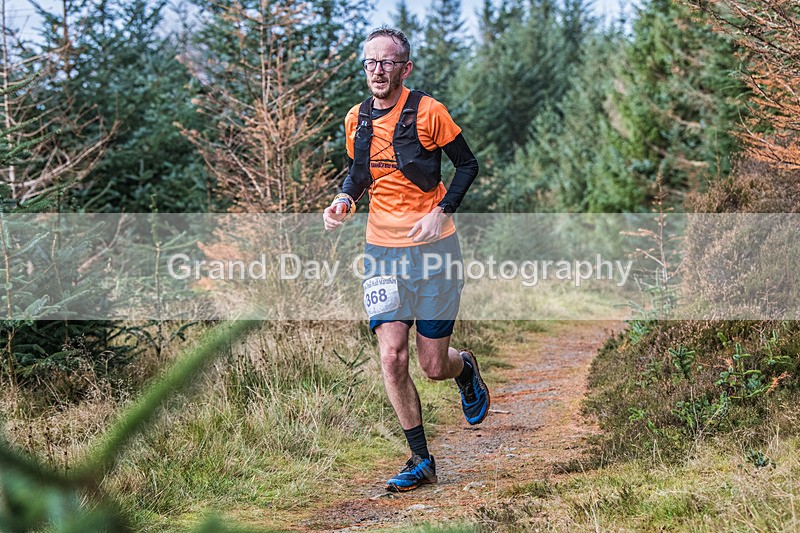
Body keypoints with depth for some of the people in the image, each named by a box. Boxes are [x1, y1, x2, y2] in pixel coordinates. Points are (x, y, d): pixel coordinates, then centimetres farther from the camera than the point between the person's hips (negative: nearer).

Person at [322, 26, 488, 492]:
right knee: (392, 358, -7)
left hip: (432, 249, -3)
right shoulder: (356, 120, 5)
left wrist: (441, 212, -15)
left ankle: (465, 368, 40)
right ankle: (422, 462, 5)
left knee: (434, 365, 1)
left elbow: (468, 165, -1)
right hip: (382, 250, 4)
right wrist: (344, 200, -2)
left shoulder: (426, 112, -9)